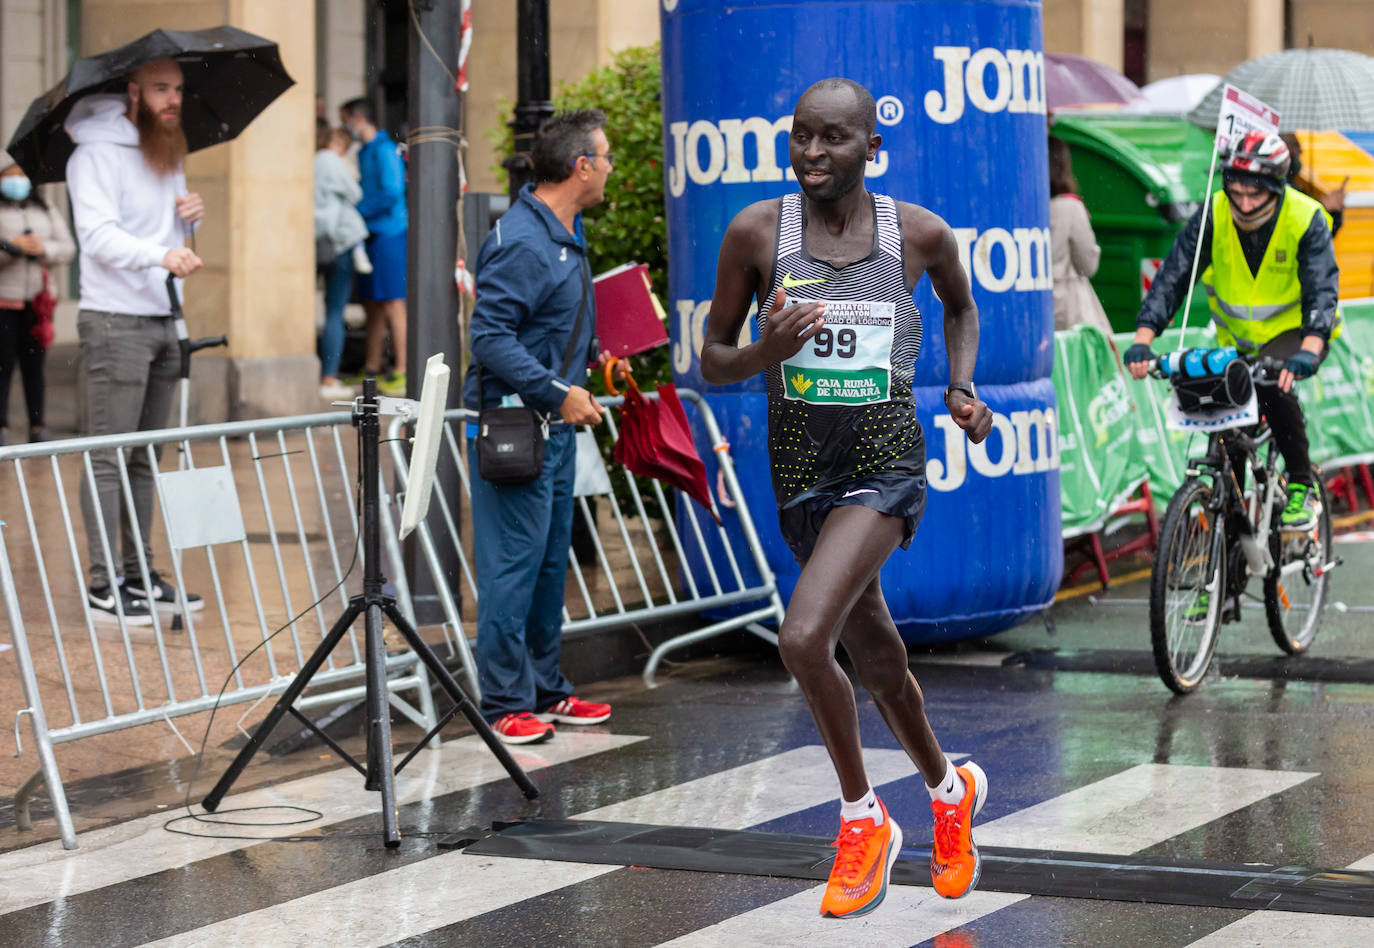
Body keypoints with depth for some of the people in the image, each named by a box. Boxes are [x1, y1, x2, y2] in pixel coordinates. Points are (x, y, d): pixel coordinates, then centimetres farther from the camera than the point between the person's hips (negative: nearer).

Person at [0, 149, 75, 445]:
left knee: (34, 366, 3)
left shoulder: (46, 211, 17)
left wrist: (43, 248, -7)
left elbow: (67, 248, 11)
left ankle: (37, 427, 7)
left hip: (36, 302, 3)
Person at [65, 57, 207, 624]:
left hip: (163, 320, 8)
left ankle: (140, 574, 17)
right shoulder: (97, 153, -9)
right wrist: (160, 255, -36)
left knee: (144, 457, 12)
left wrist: (190, 218, 4)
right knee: (108, 458, -7)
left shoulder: (169, 153, 18)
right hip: (115, 321, -8)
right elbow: (99, 234, -21)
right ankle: (105, 584, -5)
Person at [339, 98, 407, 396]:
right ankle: (372, 367, 18)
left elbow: (392, 192, -19)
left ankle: (402, 371, -9)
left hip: (388, 234, -10)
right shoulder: (364, 151, 19)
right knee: (372, 303, 12)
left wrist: (360, 211, -12)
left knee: (392, 304, -9)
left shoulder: (384, 149, -12)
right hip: (371, 235, 10)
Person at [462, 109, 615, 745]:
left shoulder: (566, 233, 13)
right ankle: (505, 705, -1)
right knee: (514, 563, -7)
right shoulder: (521, 242, -19)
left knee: (551, 561, 14)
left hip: (553, 422, 10)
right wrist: (557, 392, -23)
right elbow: (490, 338, -23)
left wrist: (594, 357, 17)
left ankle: (546, 691, 23)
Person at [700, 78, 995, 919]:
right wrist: (764, 354, -19)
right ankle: (951, 789, 45)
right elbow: (712, 361, 2)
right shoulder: (756, 233, -6)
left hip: (887, 463, -3)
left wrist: (963, 390, 4)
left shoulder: (919, 233, -5)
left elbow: (961, 305, 19)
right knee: (876, 658, 17)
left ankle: (865, 820, -2)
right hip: (802, 463, 3)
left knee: (805, 637, -23)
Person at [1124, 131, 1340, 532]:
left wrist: (1309, 351, -50)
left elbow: (1322, 290, -32)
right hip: (1237, 336, 4)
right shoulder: (1213, 216, -17)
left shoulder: (1306, 220, -23)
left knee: (1273, 385, -32)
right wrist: (1143, 339, -36)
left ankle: (1302, 486, -16)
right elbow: (1172, 275, -22)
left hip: (1295, 331, -4)